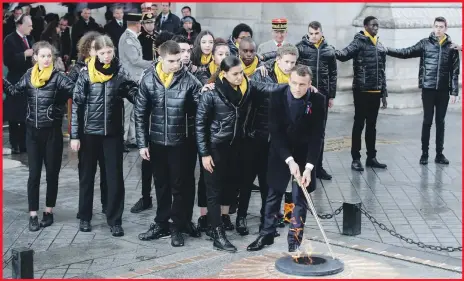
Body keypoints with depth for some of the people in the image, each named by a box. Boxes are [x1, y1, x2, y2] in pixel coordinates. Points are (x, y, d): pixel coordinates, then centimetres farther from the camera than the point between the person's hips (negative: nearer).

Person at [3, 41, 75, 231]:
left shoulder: (57, 77, -8)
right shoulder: (29, 75, 4)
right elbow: (14, 91, 16)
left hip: (52, 131, -3)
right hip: (32, 131, 3)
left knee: (52, 173, 7)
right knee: (34, 174, 3)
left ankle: (49, 212, 21)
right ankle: (33, 215, 9)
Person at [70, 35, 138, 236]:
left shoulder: (121, 72, -2)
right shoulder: (86, 73, -4)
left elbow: (136, 96, -4)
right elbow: (77, 104, -3)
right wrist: (74, 135, -6)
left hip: (113, 132, 0)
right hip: (90, 132, 0)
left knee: (115, 176, 2)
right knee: (87, 174, 11)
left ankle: (115, 220, 12)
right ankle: (85, 217, 25)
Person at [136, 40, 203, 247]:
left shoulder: (189, 80, -10)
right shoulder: (148, 80, -4)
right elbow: (140, 114, 0)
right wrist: (142, 143, -2)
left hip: (180, 141, -2)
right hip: (157, 141, 2)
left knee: (179, 185, 7)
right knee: (161, 185, 15)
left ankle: (178, 227, 20)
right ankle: (161, 224, 28)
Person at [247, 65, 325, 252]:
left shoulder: (318, 100, -18)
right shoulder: (277, 97, -17)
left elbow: (317, 135, -17)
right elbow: (275, 132, -16)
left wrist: (309, 166, -25)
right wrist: (289, 160, -24)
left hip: (305, 154, -1)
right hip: (280, 153, 1)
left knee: (300, 199, 1)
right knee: (274, 195, 11)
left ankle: (294, 241, 11)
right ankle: (267, 234, 26)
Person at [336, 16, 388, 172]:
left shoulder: (381, 47, 13)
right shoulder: (359, 42, -7)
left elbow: (382, 71, 16)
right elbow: (345, 54, -26)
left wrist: (384, 93, 14)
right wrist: (333, 52, -50)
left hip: (376, 92, 6)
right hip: (362, 91, -6)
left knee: (371, 125, 13)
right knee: (359, 124, 0)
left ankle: (371, 157, 21)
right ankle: (356, 159, 7)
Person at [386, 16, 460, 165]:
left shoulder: (451, 47, 3)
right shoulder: (425, 43, 2)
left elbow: (455, 72, 2)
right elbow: (406, 53, 1)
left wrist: (454, 92, -4)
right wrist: (386, 50, -9)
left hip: (443, 90, 1)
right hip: (428, 88, -1)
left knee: (440, 122, 8)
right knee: (427, 122, 5)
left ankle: (439, 154, 16)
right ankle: (424, 153, 12)